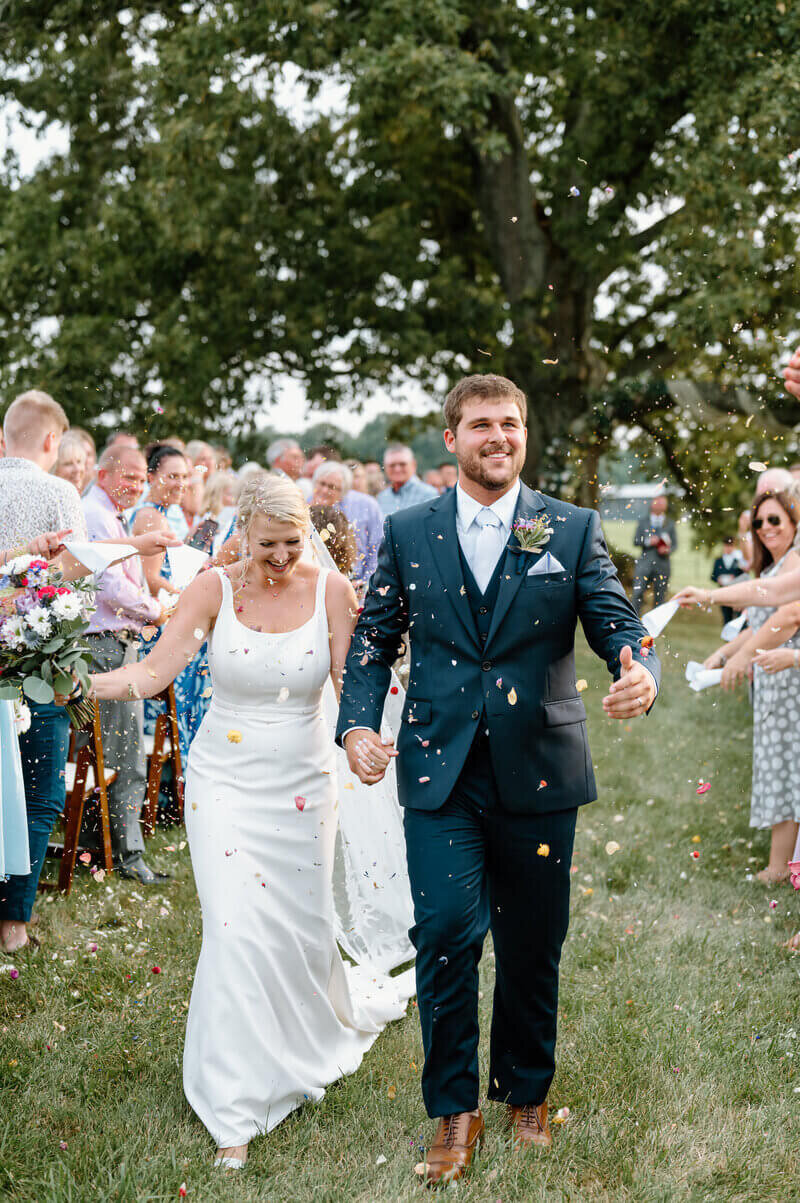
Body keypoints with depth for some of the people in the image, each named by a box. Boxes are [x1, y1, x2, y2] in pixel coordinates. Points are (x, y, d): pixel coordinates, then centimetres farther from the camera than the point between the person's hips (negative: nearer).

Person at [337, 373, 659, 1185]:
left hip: (537, 772, 1)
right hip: (440, 771, 0)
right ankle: (454, 1110, 10)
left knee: (532, 945, 11)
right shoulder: (407, 533, 5)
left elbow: (617, 623, -1)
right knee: (446, 930, -9)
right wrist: (358, 723, -7)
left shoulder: (572, 530, 3)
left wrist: (641, 672, -24)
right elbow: (373, 640, 8)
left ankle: (526, 1096, 33)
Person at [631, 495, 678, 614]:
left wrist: (668, 550, -12)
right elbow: (636, 541, 6)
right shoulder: (643, 522, 12)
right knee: (638, 592, -12)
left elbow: (675, 544, 10)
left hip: (662, 565, 1)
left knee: (659, 597, 0)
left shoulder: (670, 524, 13)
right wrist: (648, 541, -13)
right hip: (645, 563, -1)